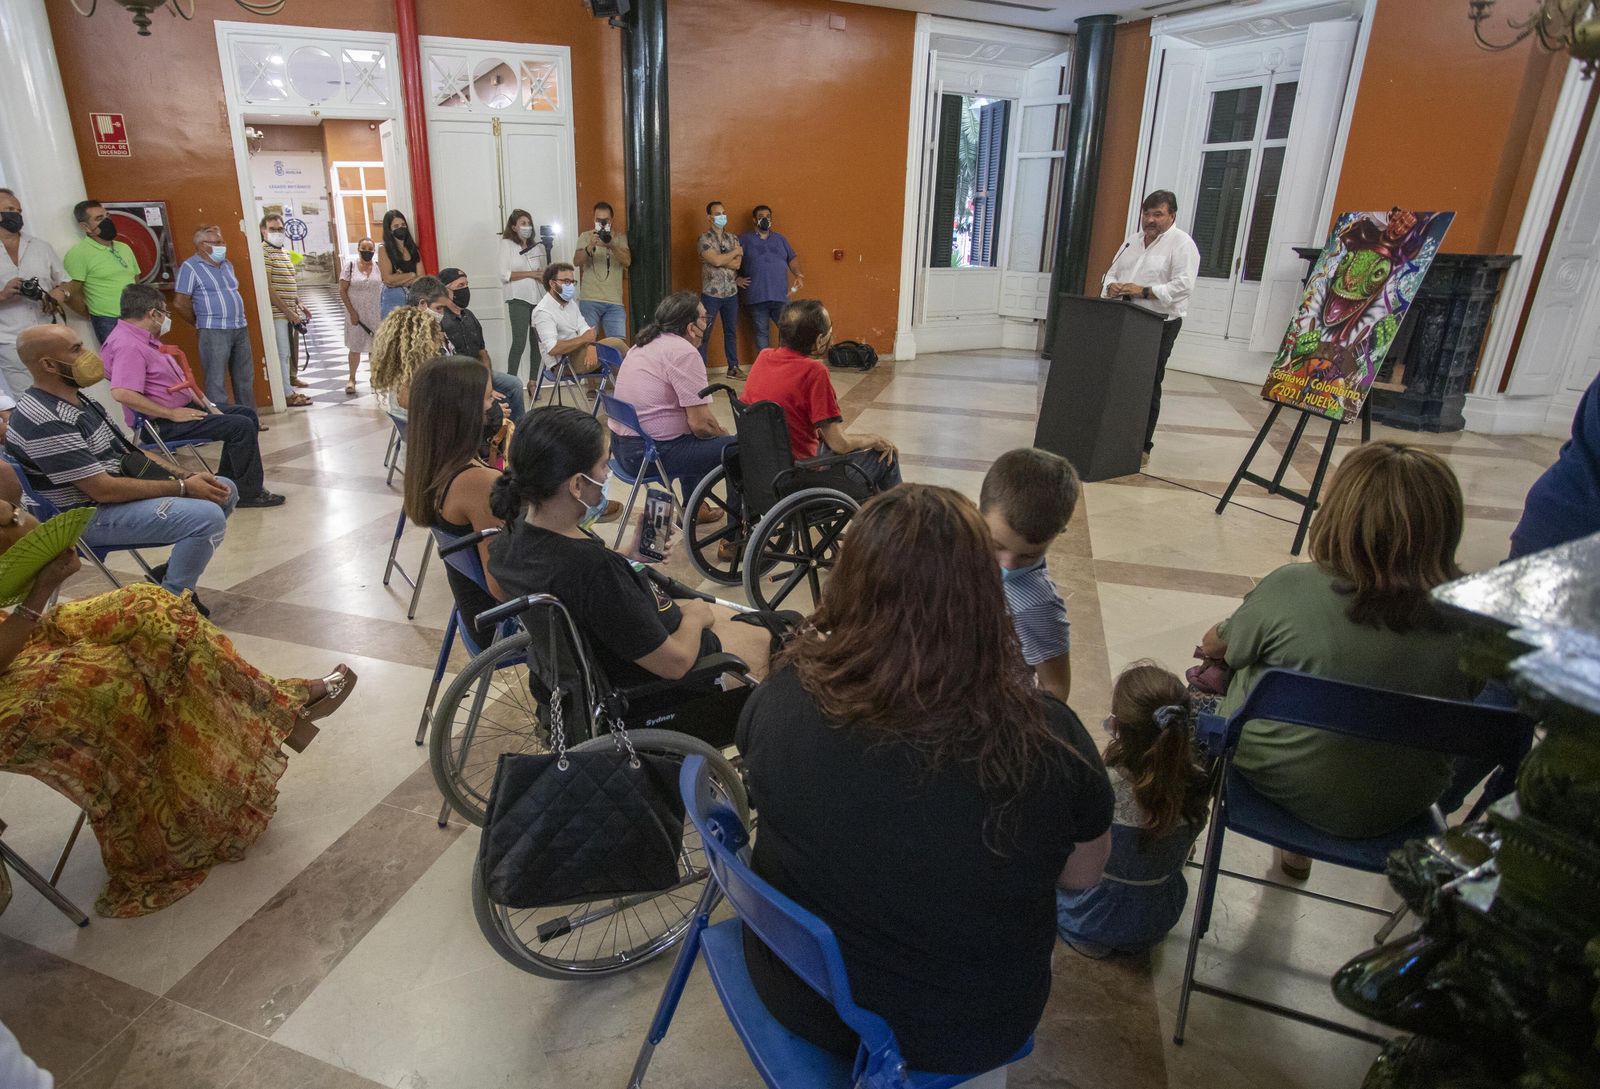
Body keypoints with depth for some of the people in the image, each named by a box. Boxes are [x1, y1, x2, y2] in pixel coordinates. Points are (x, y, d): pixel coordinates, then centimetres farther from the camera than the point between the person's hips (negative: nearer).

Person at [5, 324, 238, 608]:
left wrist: (186, 476, -2)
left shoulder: (75, 399, 9)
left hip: (119, 489, 10)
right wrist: (183, 487, -19)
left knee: (225, 491, 9)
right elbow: (103, 490, -25)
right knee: (207, 517, -28)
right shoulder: (46, 422, -23)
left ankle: (176, 570, 16)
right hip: (91, 515, -10)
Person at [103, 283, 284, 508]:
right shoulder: (128, 345, -20)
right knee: (241, 426, -19)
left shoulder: (145, 339, 14)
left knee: (247, 413, 14)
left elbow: (179, 380, 19)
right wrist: (171, 413, -25)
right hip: (163, 424, -11)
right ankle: (249, 493, -9)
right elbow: (122, 393, -32)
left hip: (186, 406, 11)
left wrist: (205, 404, 9)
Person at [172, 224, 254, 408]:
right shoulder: (190, 267, -6)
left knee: (245, 379, 12)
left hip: (240, 328, 7)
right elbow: (179, 303, -8)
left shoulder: (227, 264, 15)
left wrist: (239, 320, 14)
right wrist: (201, 323, 2)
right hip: (214, 332, -7)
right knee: (216, 382, -4)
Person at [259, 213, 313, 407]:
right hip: (277, 313, -8)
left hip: (291, 311, 8)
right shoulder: (264, 252, -13)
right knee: (282, 353, -5)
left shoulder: (285, 251, 15)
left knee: (291, 348, 20)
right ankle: (288, 394, -1)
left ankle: (292, 377, 37)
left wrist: (300, 306, 16)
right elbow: (268, 288, -18)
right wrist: (288, 311, -19)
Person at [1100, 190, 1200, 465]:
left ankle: (1142, 447, 6)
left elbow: (1183, 285, -15)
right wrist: (1111, 286, -4)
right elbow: (1112, 272, 19)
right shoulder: (1133, 240, 16)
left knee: (1148, 387, -2)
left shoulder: (1182, 244, -5)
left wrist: (1144, 291, -22)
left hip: (1160, 325, -6)